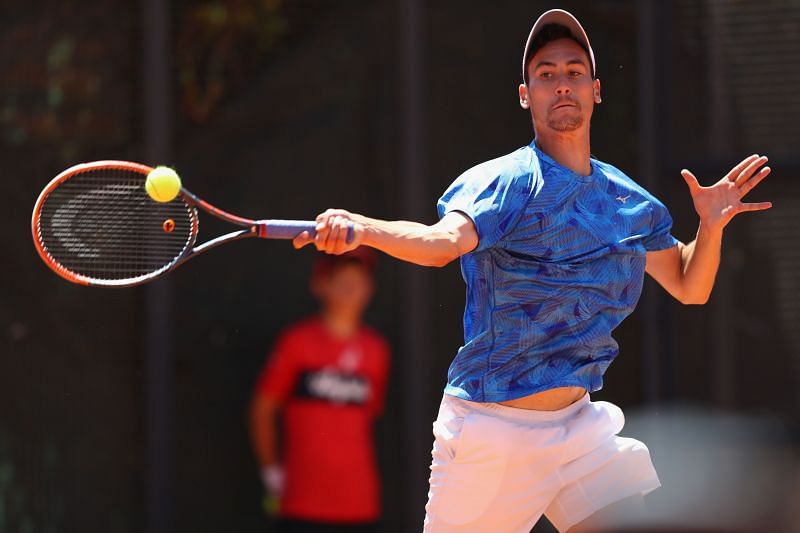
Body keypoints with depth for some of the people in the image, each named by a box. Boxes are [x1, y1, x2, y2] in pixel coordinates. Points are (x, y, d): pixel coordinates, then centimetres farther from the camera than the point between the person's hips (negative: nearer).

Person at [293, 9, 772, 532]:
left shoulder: (629, 201, 7)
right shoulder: (503, 184, -12)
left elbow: (689, 288, 18)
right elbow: (443, 241, -32)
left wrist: (712, 226, -3)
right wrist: (360, 228, -53)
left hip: (579, 428, 5)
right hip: (490, 435, -5)